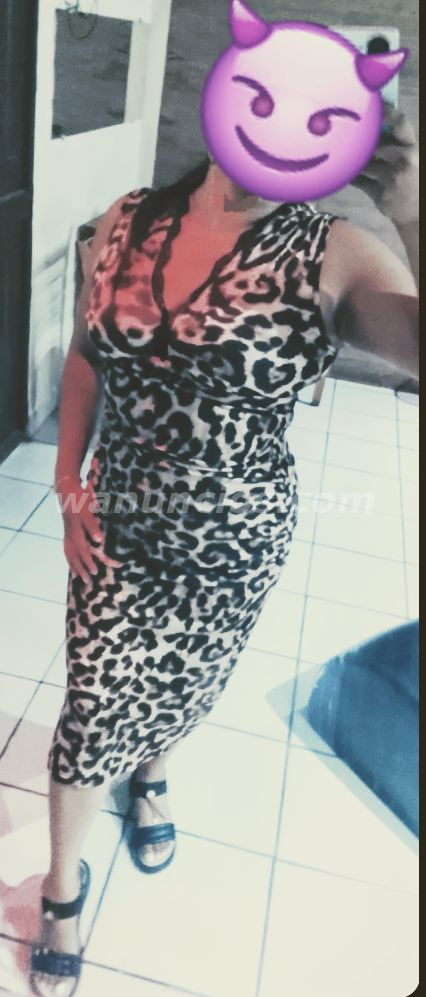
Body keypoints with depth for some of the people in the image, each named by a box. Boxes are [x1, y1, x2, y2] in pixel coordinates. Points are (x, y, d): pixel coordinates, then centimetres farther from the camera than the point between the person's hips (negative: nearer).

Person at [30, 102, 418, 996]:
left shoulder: (334, 257, -15)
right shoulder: (127, 221, -6)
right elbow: (85, 353, 4)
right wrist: (68, 479, 1)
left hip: (236, 541, -1)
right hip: (117, 525, 1)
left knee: (185, 688, 23)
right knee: (92, 711, 9)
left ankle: (150, 777, 61)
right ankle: (64, 891, 40)